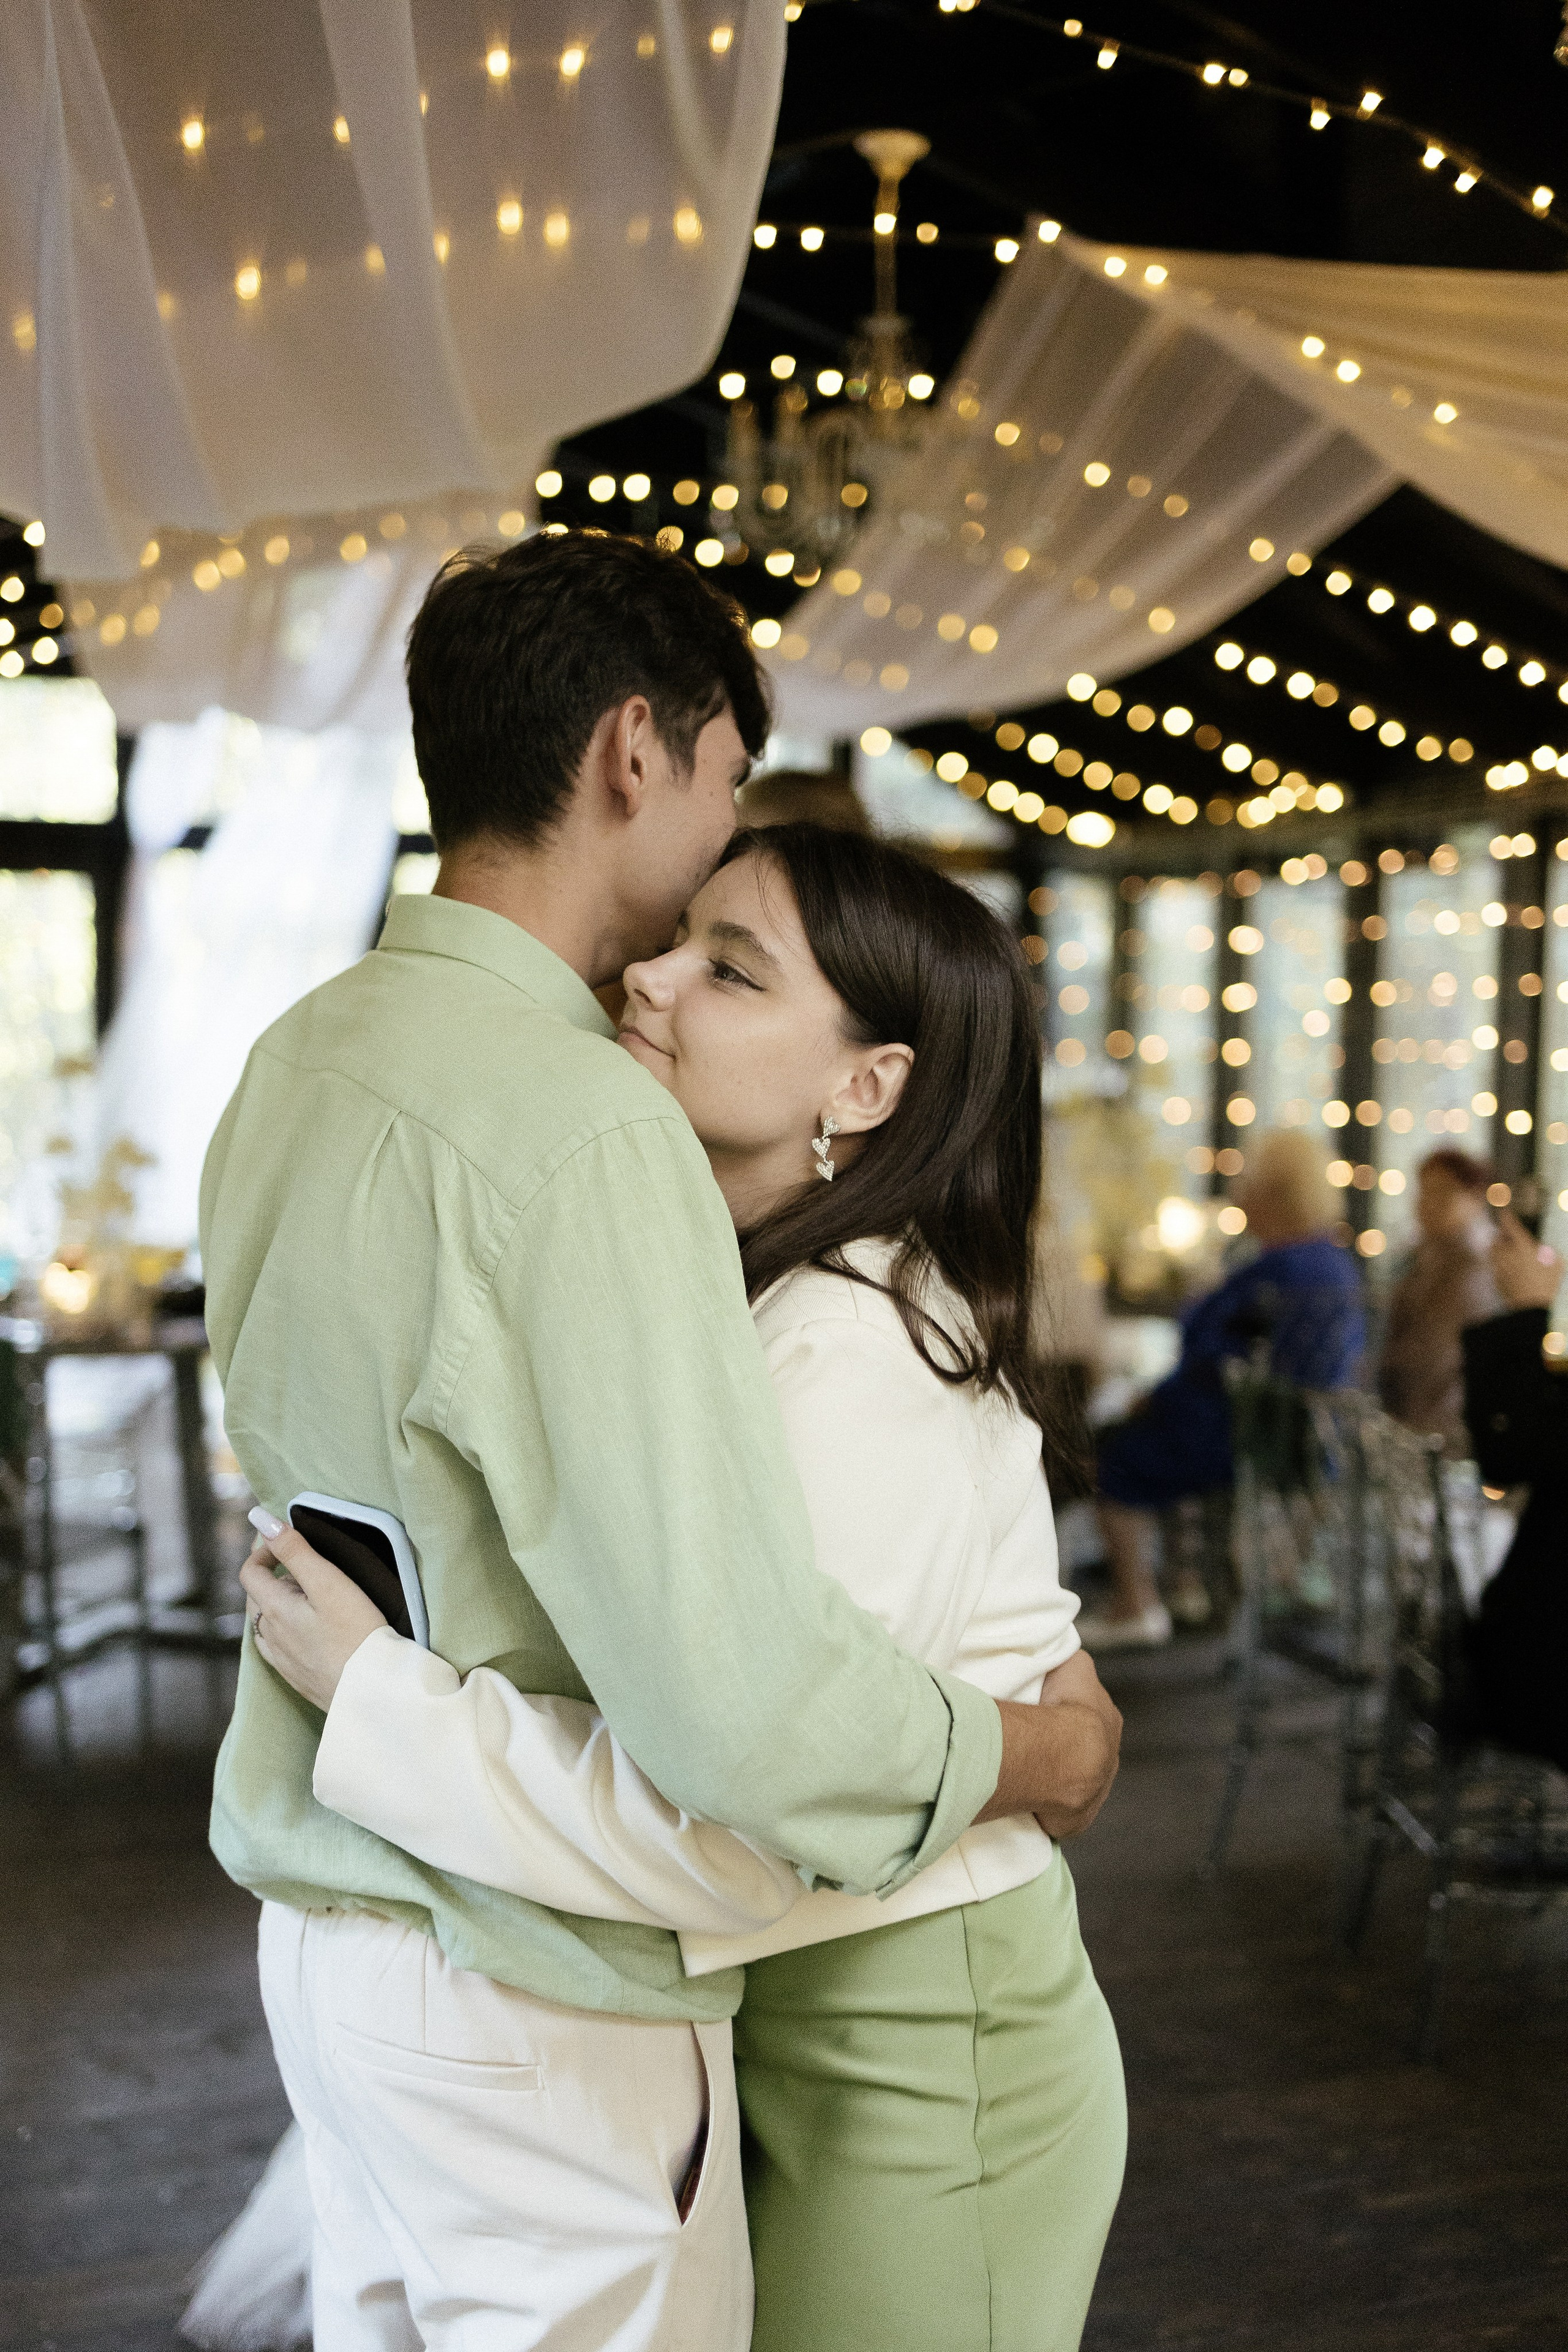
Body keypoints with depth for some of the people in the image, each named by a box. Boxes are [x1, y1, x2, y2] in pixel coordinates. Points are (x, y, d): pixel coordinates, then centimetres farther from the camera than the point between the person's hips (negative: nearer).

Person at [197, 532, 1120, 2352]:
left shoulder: (295, 1060, 4)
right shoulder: (580, 1124, -25)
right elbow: (738, 1702, -29)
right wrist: (1040, 1751, -13)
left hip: (326, 1920, 9)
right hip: (530, 1997, -8)